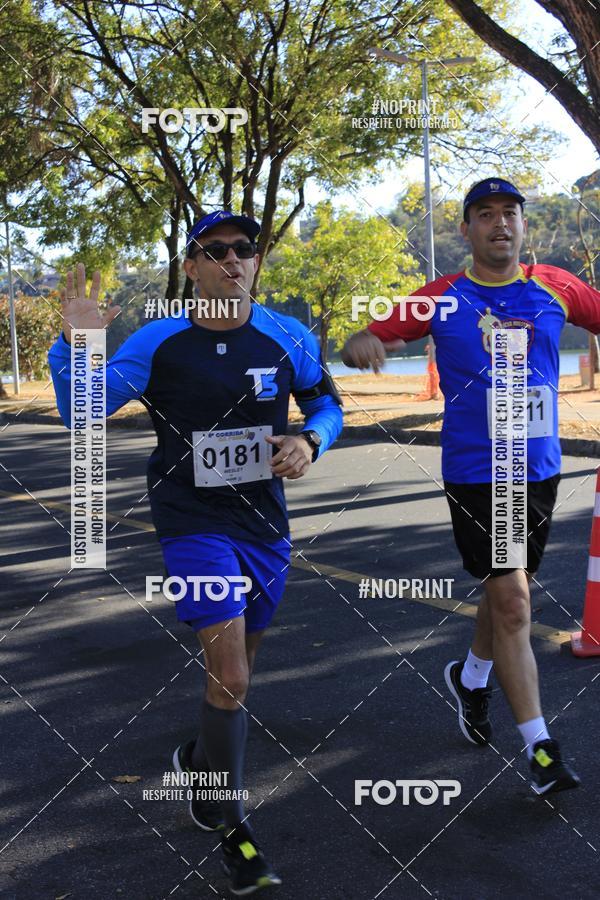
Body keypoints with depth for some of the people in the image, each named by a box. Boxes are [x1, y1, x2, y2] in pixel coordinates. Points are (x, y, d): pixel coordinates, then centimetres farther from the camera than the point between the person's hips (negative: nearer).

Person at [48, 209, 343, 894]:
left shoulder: (288, 339, -4)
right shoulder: (159, 342, -9)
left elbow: (326, 404, 12)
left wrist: (310, 442, -10)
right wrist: (75, 347, -26)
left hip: (264, 525, 4)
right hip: (192, 524, -4)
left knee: (236, 674, 17)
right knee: (230, 680, -13)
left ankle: (200, 764, 47)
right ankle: (231, 827, 8)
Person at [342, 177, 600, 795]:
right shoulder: (442, 299, -2)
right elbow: (365, 343, -1)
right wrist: (361, 344, -25)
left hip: (539, 468, 4)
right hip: (475, 472, -4)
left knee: (508, 589, 18)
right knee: (510, 601, -7)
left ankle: (470, 678, 46)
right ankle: (538, 745, 3)